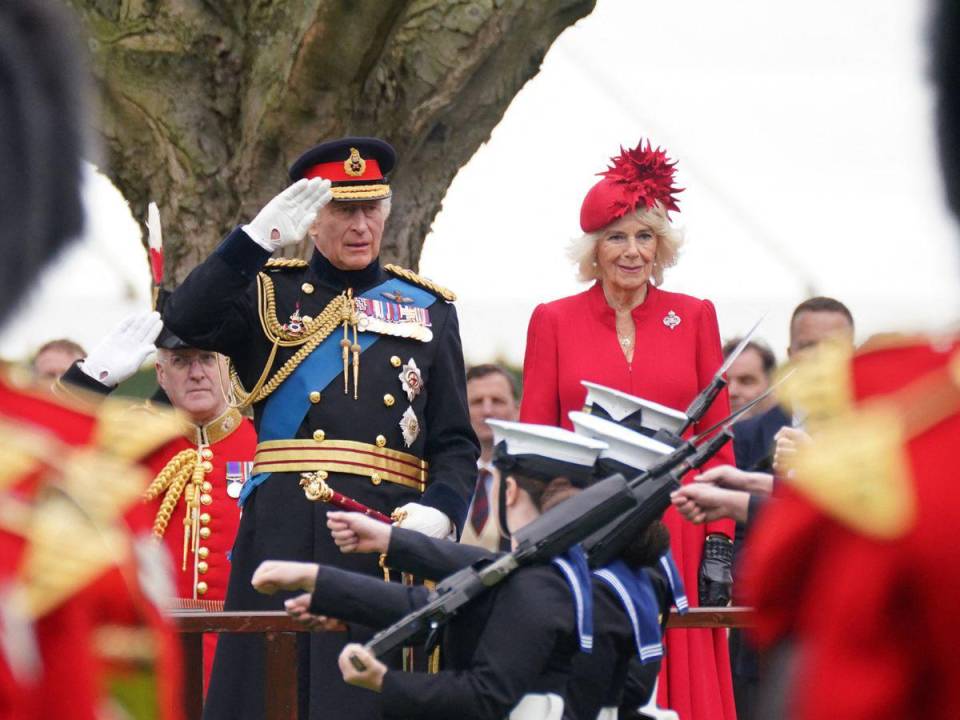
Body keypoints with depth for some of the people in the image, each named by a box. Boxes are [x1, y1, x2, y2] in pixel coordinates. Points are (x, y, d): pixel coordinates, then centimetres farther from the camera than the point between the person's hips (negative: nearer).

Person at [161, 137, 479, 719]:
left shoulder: (429, 310, 15)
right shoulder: (268, 293, 11)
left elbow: (457, 443, 10)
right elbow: (186, 322, -10)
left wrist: (439, 511, -10)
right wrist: (261, 236, -16)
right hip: (283, 537, -1)